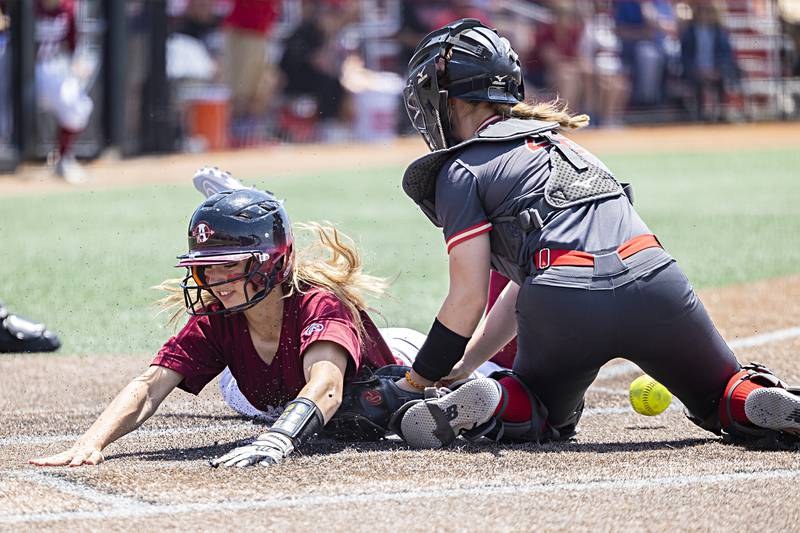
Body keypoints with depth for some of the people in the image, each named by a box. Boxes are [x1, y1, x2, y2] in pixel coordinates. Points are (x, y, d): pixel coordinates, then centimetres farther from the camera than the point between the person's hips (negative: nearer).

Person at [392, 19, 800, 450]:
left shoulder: (460, 172, 11)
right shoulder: (555, 139, 33)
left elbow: (469, 297, 4)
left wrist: (421, 378, 17)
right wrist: (461, 365, 33)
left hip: (563, 306, -4)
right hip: (656, 281, 4)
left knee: (547, 417, 24)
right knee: (724, 402, 24)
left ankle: (487, 406, -10)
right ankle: (761, 404, -12)